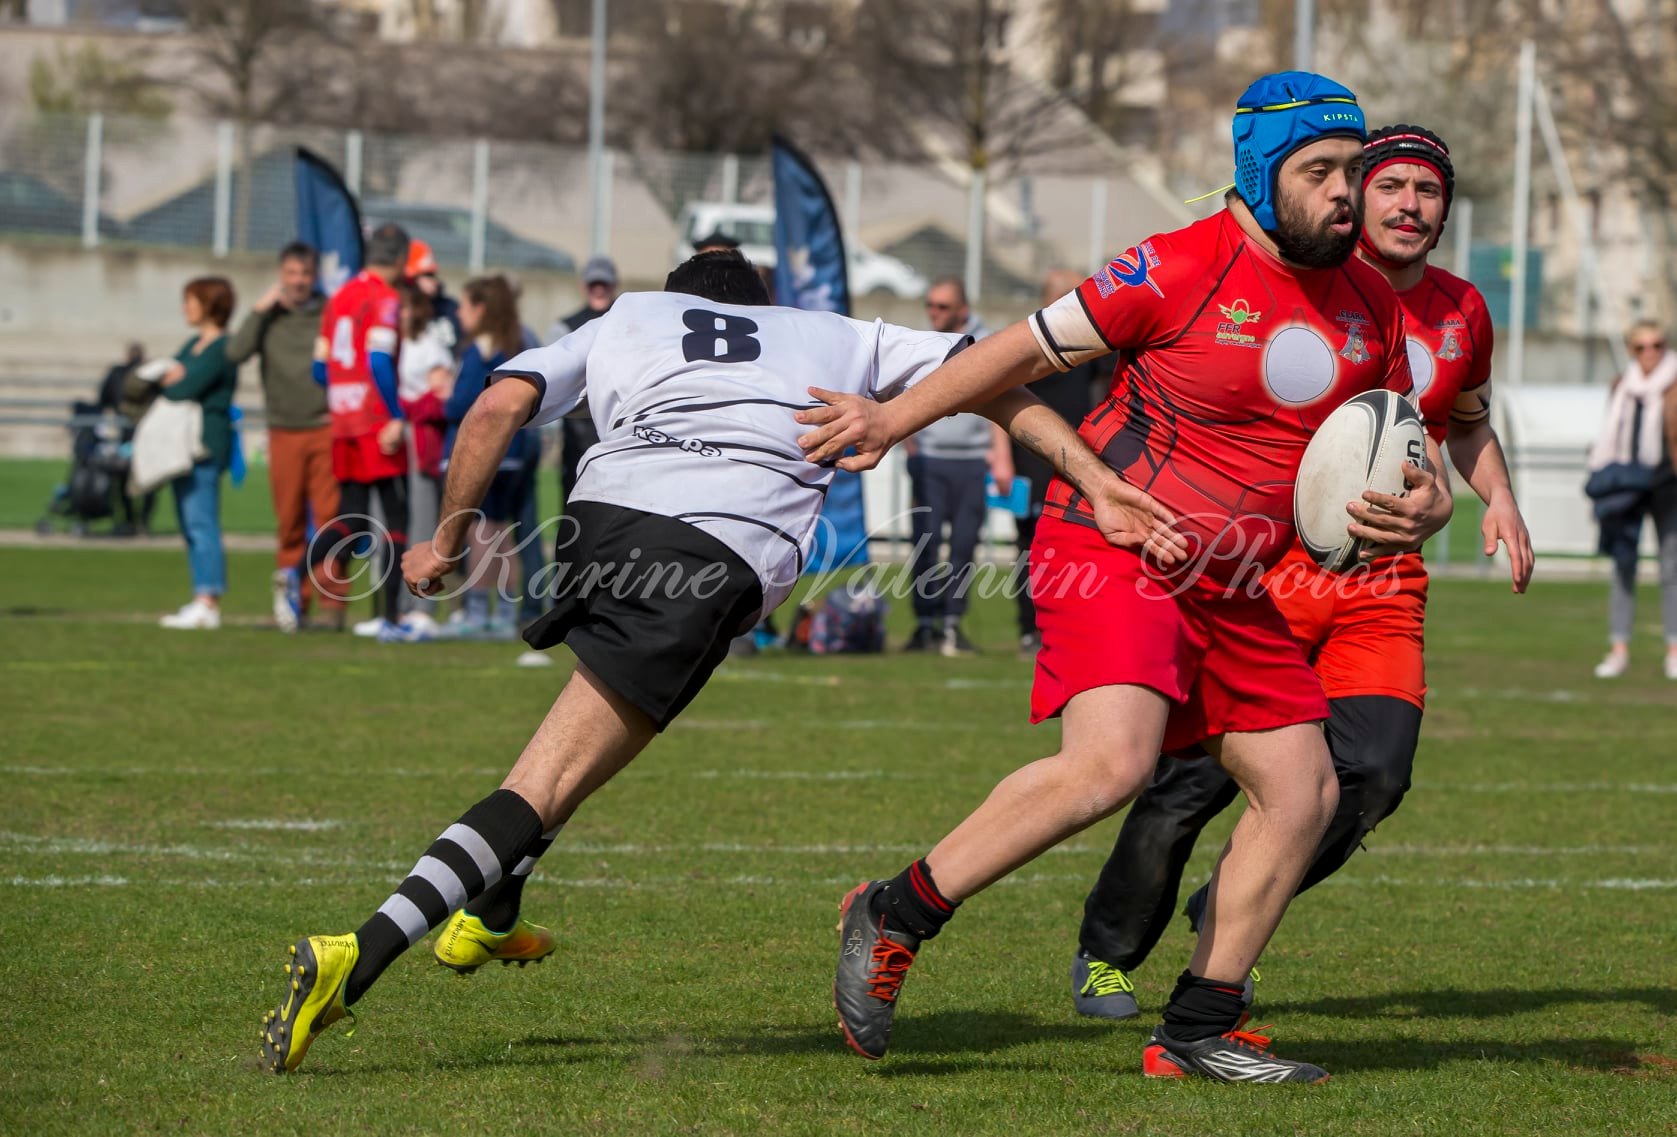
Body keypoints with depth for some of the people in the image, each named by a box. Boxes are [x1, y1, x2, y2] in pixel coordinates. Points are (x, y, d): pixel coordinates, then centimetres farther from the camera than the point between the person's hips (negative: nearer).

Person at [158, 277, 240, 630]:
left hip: (206, 443, -10)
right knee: (190, 525, 10)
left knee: (201, 522, -13)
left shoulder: (220, 349, -11)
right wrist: (170, 378, -4)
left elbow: (185, 389, -18)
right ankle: (201, 600, 14)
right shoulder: (194, 344, 19)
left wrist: (169, 382, 2)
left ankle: (208, 604, -17)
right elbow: (153, 378, 17)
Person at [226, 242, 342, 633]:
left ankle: (332, 601, -7)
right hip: (284, 431, 2)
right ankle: (293, 600, 7)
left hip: (326, 428, -2)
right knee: (290, 522, 2)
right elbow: (236, 352, -6)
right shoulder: (268, 317, 9)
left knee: (330, 517, -8)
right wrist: (259, 311, -9)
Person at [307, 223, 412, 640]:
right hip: (378, 424, -7)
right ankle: (389, 618, -4)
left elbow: (321, 368, 15)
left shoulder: (339, 298, 14)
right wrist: (396, 417, -18)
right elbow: (379, 361, -20)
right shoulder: (385, 300, -9)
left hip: (344, 425, 7)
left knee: (351, 518, 10)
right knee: (395, 519, 0)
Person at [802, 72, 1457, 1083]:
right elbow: (1033, 350, -4)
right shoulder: (1182, 270, -13)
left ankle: (1198, 1033, 13)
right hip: (1113, 548, -8)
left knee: (1303, 793, 3)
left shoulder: (1372, 308, 7)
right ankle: (893, 918, -13)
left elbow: (1413, 457, 15)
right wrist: (898, 416, -9)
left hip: (1231, 586, 8)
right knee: (1112, 763, -28)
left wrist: (1421, 508, -9)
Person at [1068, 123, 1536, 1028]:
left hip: (1384, 585, 4)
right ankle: (1107, 951, 13)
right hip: (1270, 569, -4)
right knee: (1202, 771, -9)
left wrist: (1499, 499, 11)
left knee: (1372, 776, -11)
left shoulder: (1461, 311, 11)